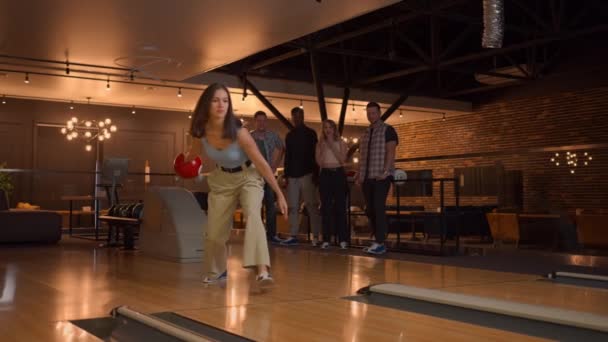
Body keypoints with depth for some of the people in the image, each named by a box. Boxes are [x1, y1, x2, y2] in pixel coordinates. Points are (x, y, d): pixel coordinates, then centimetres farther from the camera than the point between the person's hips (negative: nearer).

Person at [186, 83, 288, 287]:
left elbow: (262, 164, -23)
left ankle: (263, 271, -40)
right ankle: (216, 272, 30)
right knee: (214, 230, 3)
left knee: (253, 215, -31)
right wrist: (190, 155, 26)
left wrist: (279, 194, -18)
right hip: (221, 179, 4)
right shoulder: (201, 130, -20)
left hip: (248, 177, -4)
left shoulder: (238, 132, -31)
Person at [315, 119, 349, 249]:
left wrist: (332, 146, -10)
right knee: (326, 207, 0)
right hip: (325, 175, 1)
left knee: (340, 206, -4)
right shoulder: (320, 144, 9)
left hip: (338, 174, -1)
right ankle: (326, 239, 3)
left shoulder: (341, 143, 6)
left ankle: (343, 239, -1)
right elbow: (319, 162, -2)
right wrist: (324, 147, -8)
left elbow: (342, 160, -8)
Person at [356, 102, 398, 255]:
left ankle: (380, 244, -10)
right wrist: (359, 174, 12)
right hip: (367, 177, 7)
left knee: (379, 208, -11)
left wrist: (385, 172, -19)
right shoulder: (366, 133, 19)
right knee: (370, 210, 5)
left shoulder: (388, 130, -1)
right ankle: (378, 241, 13)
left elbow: (391, 152, -10)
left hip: (381, 177, -7)